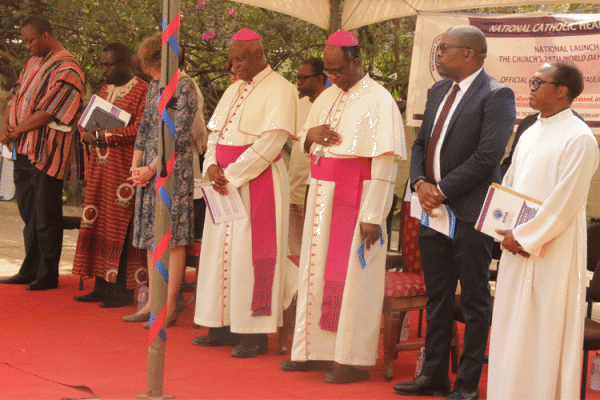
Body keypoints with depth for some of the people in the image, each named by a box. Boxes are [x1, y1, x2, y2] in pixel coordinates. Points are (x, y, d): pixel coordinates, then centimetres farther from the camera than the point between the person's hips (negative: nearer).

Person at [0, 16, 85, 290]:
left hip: (46, 153, -8)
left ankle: (47, 275, 7)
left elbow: (47, 113, -19)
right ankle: (30, 271, 24)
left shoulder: (67, 69, -13)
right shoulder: (33, 62, 14)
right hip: (23, 149, 8)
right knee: (28, 212, 14)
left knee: (46, 216, -2)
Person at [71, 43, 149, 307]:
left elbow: (141, 130, -17)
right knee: (97, 226, 6)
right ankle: (102, 287, 11)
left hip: (124, 171, -8)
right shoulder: (105, 90, 19)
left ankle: (124, 290, -2)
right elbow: (88, 126, 23)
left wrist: (103, 136, -16)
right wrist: (88, 135, 1)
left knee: (121, 228, -7)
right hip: (100, 168, 8)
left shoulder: (142, 91, -7)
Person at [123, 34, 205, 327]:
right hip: (149, 170, 8)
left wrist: (151, 169, -14)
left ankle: (170, 308, -2)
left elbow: (178, 135, -15)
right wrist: (135, 166, 6)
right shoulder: (155, 86, 15)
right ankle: (153, 303, 14)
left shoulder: (185, 86, -10)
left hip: (174, 168, -8)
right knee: (151, 237, 8)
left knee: (173, 236, -5)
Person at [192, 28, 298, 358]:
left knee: (251, 253, -7)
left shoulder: (279, 90, -8)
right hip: (225, 182, 8)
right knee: (221, 252, 8)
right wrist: (212, 167, -7)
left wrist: (232, 175, -17)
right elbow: (215, 131, 13)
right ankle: (225, 326, 14)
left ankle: (256, 333, -3)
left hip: (258, 182, -8)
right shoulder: (233, 91, 16)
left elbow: (270, 143, -16)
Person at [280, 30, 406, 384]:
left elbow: (385, 163, -16)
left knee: (352, 278, -3)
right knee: (317, 272, 9)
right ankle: (317, 350, 17)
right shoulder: (327, 97, 12)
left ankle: (356, 359, 4)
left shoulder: (379, 101, -11)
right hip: (322, 200, 7)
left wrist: (372, 216, -20)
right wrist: (310, 135, -4)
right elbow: (306, 147, 21)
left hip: (355, 201, -7)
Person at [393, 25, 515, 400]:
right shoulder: (439, 91, 13)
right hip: (433, 210, 8)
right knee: (438, 297, 14)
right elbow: (422, 143, 15)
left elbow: (487, 156, -19)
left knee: (475, 300, 4)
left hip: (469, 213, -7)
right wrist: (420, 183, -3)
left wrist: (443, 191, -16)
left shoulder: (496, 95, -12)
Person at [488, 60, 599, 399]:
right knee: (512, 324, 11)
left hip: (553, 248, -8)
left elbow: (565, 202, -17)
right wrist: (509, 231, 2)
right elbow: (508, 184, 18)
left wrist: (525, 237, -14)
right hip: (518, 244, 8)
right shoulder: (531, 134, 13)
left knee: (544, 330, -3)